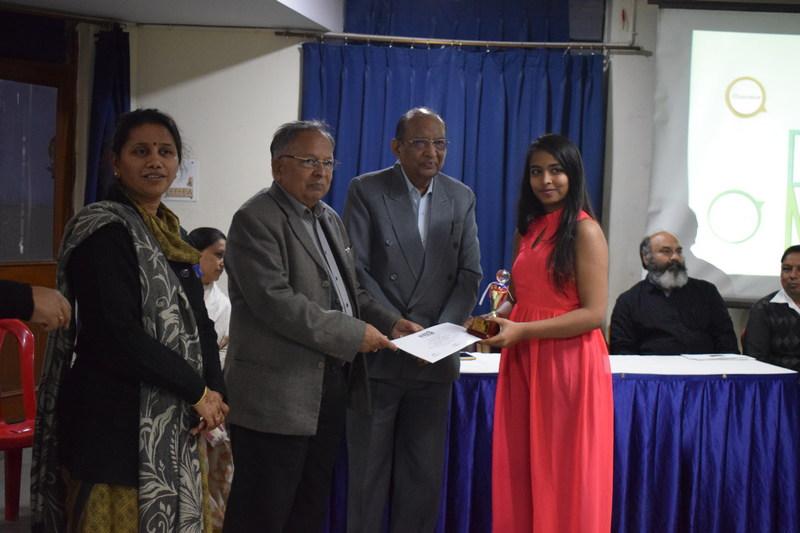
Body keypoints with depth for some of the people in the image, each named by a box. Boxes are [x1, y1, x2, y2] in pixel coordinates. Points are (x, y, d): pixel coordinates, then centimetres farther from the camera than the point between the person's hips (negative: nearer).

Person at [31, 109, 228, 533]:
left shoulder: (171, 234, 13)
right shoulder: (103, 231, -12)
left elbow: (196, 320, 14)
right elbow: (117, 335, -21)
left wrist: (215, 390, -3)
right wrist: (197, 390, -13)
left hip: (173, 420, 8)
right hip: (116, 421, -8)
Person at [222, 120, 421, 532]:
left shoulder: (330, 220, 18)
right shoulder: (256, 220, -11)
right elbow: (274, 301, -22)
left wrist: (391, 324, 5)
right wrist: (354, 334, -19)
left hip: (330, 389, 9)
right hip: (276, 397, -8)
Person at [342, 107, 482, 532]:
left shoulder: (461, 198, 6)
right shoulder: (366, 191, -4)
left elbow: (469, 273, 4)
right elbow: (355, 269, -9)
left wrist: (442, 332, -11)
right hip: (377, 354, -3)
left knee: (425, 473, 9)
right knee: (368, 469, 8)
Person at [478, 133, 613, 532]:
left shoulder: (584, 231, -8)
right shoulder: (528, 230, 14)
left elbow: (594, 313, -14)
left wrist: (522, 331, -18)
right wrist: (499, 317, 0)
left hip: (569, 364, -6)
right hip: (523, 364, 7)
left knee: (564, 479, 2)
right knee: (520, 476, 8)